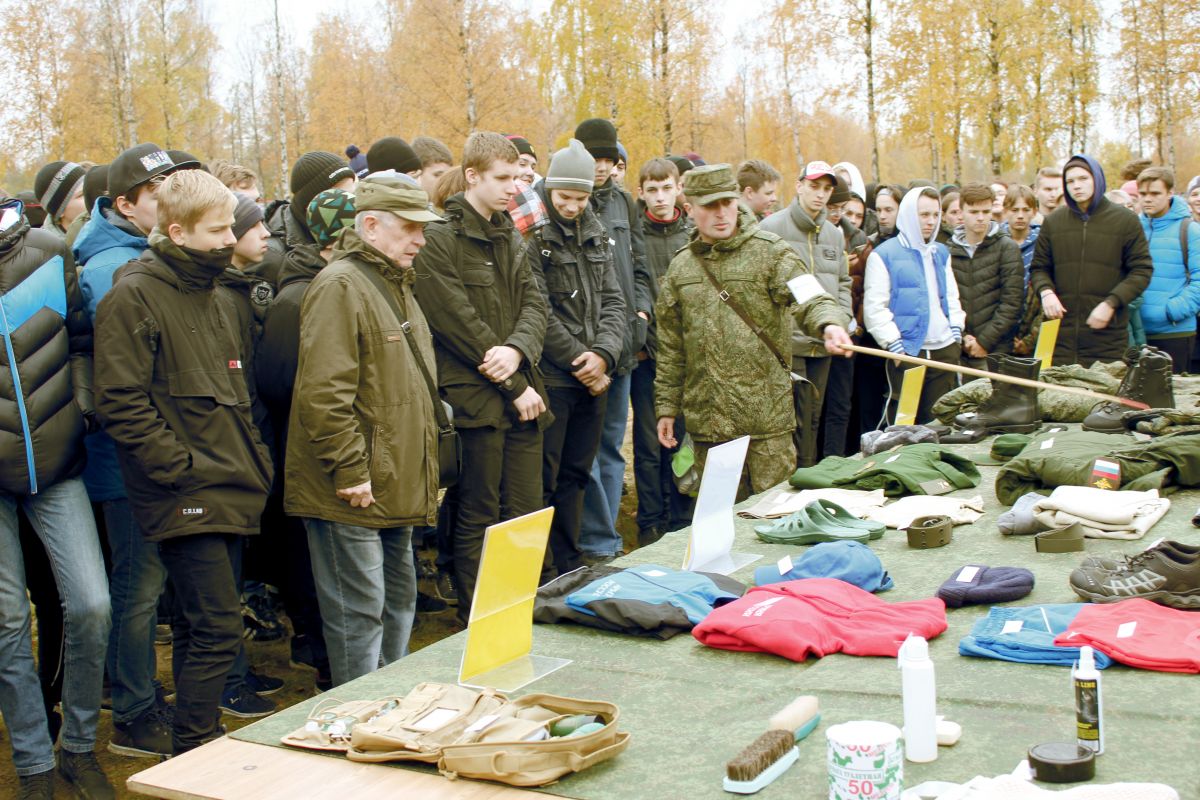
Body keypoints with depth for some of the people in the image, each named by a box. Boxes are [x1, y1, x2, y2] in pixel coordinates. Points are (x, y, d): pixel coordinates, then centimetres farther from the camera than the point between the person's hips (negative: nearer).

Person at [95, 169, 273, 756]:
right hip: (185, 497, -8)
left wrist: (255, 460, 14)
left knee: (201, 628, 14)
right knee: (217, 629, -11)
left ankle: (196, 749, 24)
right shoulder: (133, 298, -9)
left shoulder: (218, 299, 18)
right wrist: (185, 468, -17)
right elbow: (121, 403, -15)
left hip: (232, 494, 8)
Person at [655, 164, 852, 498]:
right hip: (706, 418, 4)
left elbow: (810, 298, -16)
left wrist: (829, 324, -38)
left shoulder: (770, 251, -1)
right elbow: (671, 348, 17)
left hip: (767, 418, -4)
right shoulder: (680, 267, 12)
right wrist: (667, 407, 16)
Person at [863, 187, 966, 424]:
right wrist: (894, 344, -14)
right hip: (907, 352, -6)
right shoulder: (884, 255, -5)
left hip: (945, 350, 6)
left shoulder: (941, 253, 16)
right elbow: (874, 308, -10)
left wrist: (956, 330, 10)